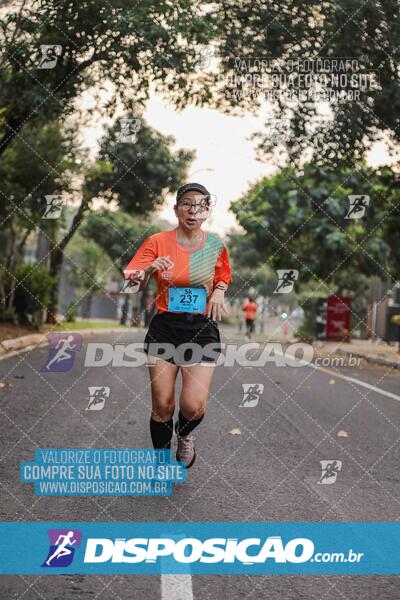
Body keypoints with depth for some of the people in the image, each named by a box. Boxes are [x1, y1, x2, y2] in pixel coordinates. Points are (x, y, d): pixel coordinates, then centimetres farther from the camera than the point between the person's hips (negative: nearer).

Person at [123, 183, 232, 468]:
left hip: (202, 329, 0)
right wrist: (149, 270, -31)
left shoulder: (216, 244, 2)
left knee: (193, 406, -11)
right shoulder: (157, 242, -3)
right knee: (162, 405, 1)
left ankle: (185, 435, 27)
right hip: (165, 328, 0)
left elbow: (224, 277, 20)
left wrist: (218, 292, -3)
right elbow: (128, 281, -9)